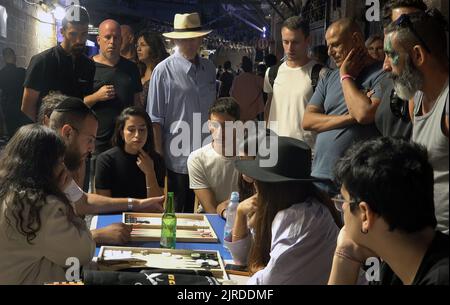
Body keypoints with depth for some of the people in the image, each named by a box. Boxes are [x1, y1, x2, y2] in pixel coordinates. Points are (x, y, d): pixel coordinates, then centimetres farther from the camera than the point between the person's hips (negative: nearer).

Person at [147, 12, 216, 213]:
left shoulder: (209, 69, 8)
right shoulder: (164, 71, -8)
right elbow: (155, 119, -7)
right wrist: (159, 157, -8)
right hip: (177, 159, -5)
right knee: (175, 214, 8)